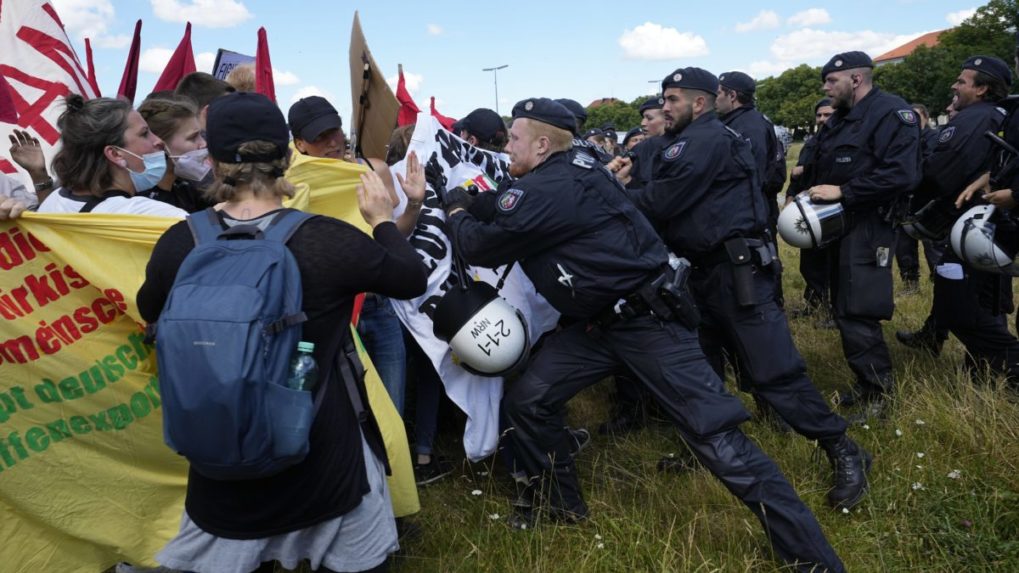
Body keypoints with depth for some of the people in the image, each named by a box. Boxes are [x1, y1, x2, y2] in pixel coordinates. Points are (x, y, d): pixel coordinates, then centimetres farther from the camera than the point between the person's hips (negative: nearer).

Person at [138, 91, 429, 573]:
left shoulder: (180, 244, -13)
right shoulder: (326, 240, -22)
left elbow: (150, 312, 10)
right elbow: (414, 279, -5)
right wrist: (382, 219, 10)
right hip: (324, 453, -2)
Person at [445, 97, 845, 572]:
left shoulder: (544, 189, -18)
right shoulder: (570, 169, 10)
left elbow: (482, 247, -9)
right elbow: (501, 217, 23)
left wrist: (456, 211, 9)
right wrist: (471, 201, 16)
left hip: (647, 318, -10)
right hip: (596, 319, 10)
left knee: (717, 437, -10)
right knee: (525, 401, 7)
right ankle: (560, 501, 28)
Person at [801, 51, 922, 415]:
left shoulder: (892, 113, -13)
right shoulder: (840, 119, 16)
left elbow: (902, 175, -24)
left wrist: (843, 192, -23)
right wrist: (807, 182, 4)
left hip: (867, 228, -9)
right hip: (839, 225, 10)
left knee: (856, 314, -10)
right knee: (845, 310, 13)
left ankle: (879, 392, 3)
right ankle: (867, 383, 26)